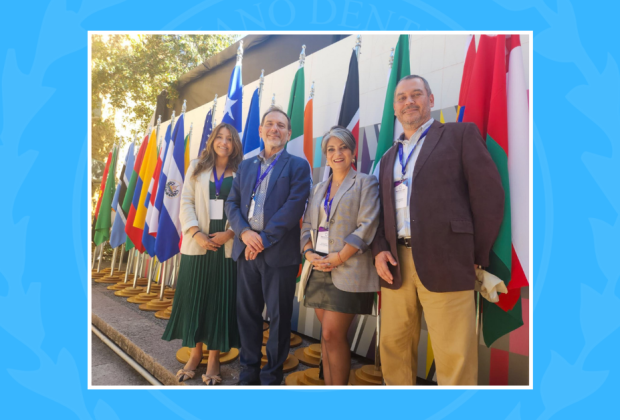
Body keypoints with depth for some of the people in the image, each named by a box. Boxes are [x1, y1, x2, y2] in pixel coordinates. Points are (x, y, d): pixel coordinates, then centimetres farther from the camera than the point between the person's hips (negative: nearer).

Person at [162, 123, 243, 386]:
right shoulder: (197, 167, 10)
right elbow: (186, 202, 2)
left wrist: (229, 233, -16)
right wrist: (196, 234, -11)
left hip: (227, 245, -1)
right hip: (197, 244, 2)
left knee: (221, 300, 4)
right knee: (193, 297, 6)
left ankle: (214, 358, 16)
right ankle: (195, 352, 22)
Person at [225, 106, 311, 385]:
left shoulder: (298, 166, 2)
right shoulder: (245, 166, 17)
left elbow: (294, 207, -10)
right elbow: (232, 203, 9)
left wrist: (264, 239, -14)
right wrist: (245, 232, -9)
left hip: (279, 252, -4)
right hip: (246, 250, 4)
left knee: (279, 316, 4)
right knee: (247, 313, 12)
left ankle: (272, 377, 20)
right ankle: (248, 371, 28)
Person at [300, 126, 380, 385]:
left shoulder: (366, 183, 0)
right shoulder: (319, 189, 17)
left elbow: (367, 226, -11)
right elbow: (307, 226, 16)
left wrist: (338, 258, -16)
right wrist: (309, 253, -3)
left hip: (348, 272, -5)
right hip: (320, 270, 6)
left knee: (332, 335, -7)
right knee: (327, 335, 10)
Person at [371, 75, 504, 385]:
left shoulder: (461, 134, 6)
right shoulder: (389, 157, 22)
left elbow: (489, 196, -1)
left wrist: (476, 257, -2)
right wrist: (379, 249, 1)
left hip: (445, 262, -5)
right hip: (395, 263, 5)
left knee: (454, 360, -2)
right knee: (393, 348, 10)